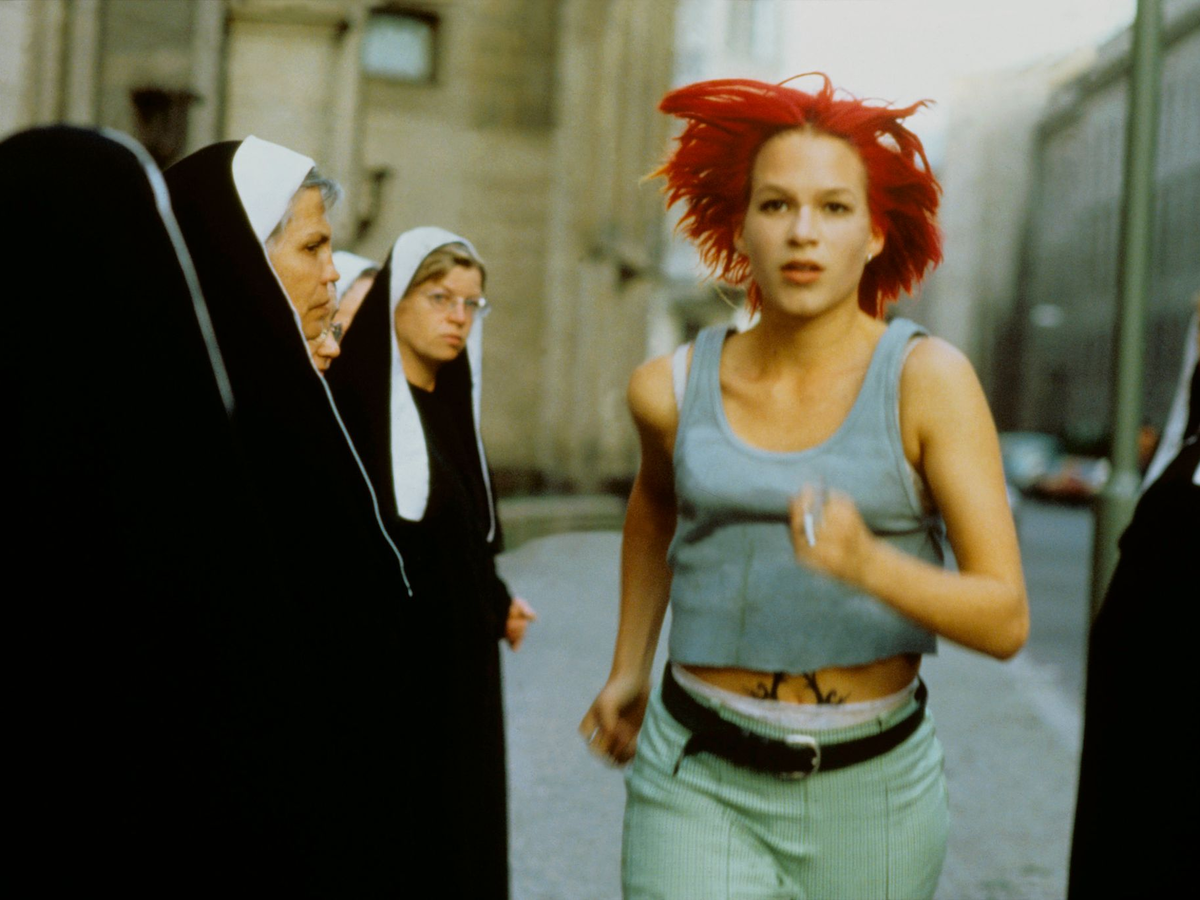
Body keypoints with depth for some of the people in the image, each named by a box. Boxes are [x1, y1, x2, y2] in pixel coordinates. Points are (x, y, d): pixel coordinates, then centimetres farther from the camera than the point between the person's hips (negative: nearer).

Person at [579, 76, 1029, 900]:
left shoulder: (929, 380, -10)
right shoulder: (672, 388, -3)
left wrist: (866, 562, -31)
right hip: (700, 785, 1)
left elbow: (1006, 620, -14)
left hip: (871, 792, 0)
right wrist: (628, 668, 22)